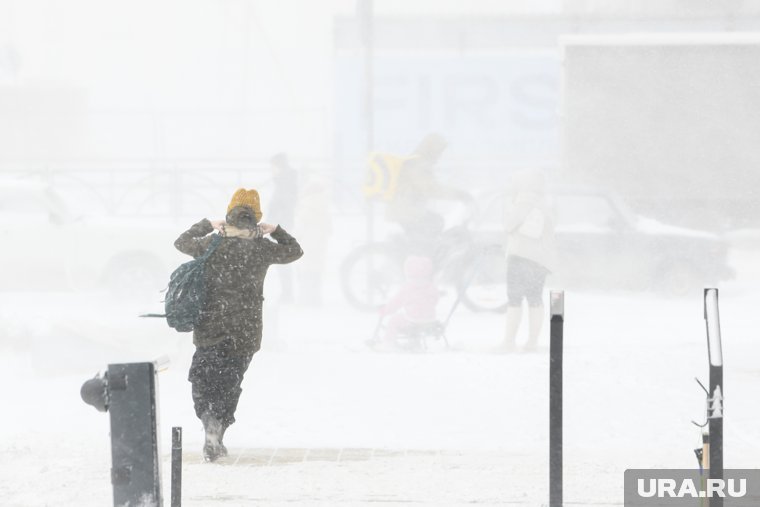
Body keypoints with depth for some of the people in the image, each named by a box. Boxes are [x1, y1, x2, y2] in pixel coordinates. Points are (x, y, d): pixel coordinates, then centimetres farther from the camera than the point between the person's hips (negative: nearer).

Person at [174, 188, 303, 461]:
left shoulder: (211, 244, -4)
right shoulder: (262, 248, -4)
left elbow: (181, 242, 17)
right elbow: (294, 251, 15)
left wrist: (207, 225, 24)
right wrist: (275, 230, 22)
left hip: (210, 327, -1)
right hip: (245, 333, 1)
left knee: (202, 379, 11)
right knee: (229, 382, 12)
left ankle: (209, 419, -13)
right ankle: (216, 437, 8)